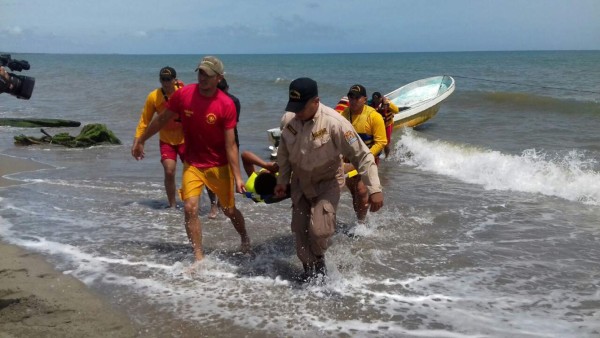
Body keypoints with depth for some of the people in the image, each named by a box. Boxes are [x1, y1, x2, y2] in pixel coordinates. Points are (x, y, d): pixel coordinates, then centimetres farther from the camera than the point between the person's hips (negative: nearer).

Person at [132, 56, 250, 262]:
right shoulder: (183, 95, -11)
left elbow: (230, 145, -17)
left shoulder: (226, 105, -18)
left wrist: (237, 177, -20)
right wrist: (141, 141, 12)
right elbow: (162, 120, 4)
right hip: (192, 164, 2)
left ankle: (245, 239, 41)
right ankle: (199, 258, -5)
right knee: (190, 208, -13)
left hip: (219, 166, -2)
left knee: (229, 210, 11)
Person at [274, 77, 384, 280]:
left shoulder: (334, 123, -26)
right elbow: (284, 155, 8)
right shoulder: (289, 122, -11)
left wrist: (374, 189, -26)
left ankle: (319, 258, 18)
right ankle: (309, 269, 31)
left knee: (319, 229, -16)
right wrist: (282, 181, 11)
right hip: (300, 184, 5)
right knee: (300, 229, 8)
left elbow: (362, 155, -23)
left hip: (327, 184, -4)